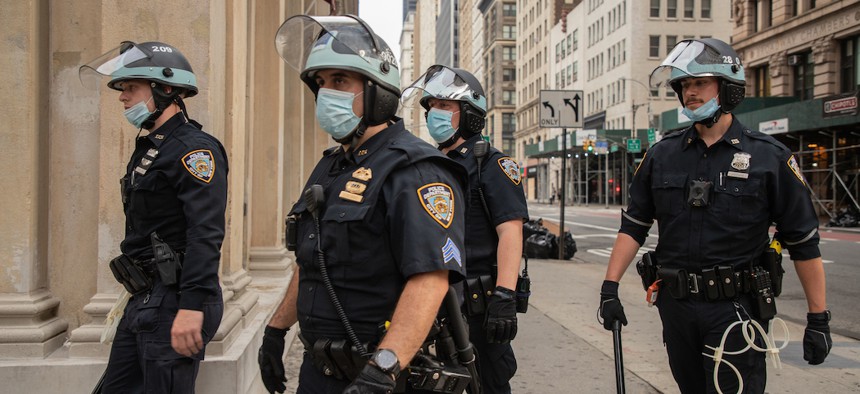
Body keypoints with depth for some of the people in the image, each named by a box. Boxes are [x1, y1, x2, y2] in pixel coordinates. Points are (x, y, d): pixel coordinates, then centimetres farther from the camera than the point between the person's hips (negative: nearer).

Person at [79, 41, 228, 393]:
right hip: (144, 300, 10)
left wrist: (192, 305, -32)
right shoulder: (149, 148, 16)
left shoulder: (194, 149, -15)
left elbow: (206, 234, -26)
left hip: (174, 305, -10)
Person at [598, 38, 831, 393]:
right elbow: (633, 227, 7)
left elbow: (804, 242, -1)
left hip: (737, 309, -3)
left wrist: (818, 319, -2)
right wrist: (610, 287, 0)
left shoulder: (769, 157, -3)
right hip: (675, 303, 4)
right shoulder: (661, 155, 5)